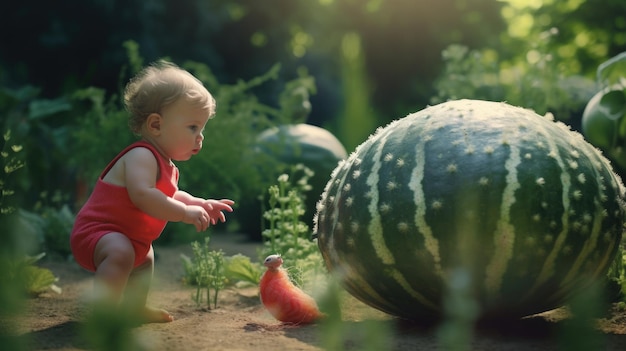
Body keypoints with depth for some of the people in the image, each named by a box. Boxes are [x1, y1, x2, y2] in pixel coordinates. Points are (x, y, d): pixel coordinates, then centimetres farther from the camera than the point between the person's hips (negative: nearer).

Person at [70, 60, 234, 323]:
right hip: (97, 232, -11)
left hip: (129, 238, 11)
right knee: (120, 252, -40)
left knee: (145, 256, 35)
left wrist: (201, 204, 9)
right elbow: (142, 195, -40)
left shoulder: (164, 163, 10)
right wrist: (186, 212, -38)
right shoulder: (142, 156, -25)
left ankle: (134, 307, 49)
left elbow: (171, 196, 24)